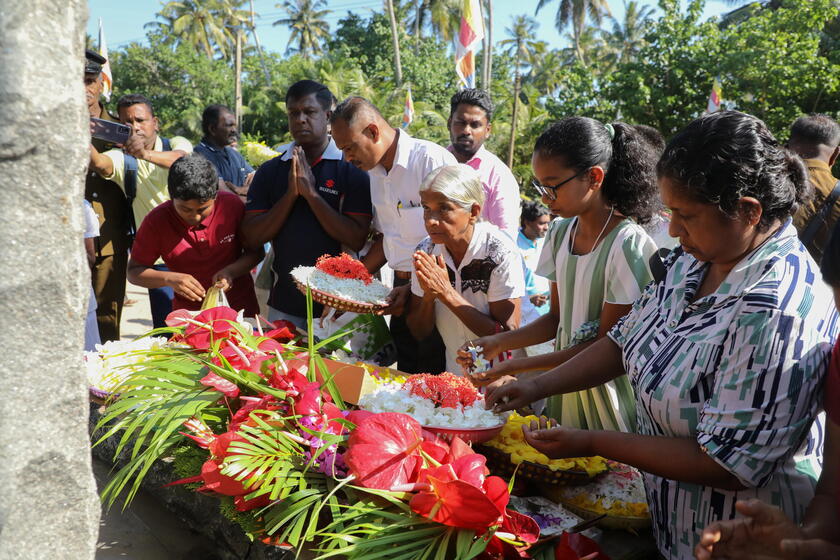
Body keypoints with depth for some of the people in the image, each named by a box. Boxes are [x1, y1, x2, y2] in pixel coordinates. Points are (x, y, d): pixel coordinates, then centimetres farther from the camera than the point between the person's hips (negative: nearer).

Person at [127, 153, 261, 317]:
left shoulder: (232, 205, -12)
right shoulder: (156, 221, -12)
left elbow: (256, 251, -1)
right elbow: (133, 271, -3)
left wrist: (230, 272, -20)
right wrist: (169, 278, -22)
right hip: (189, 317, 1)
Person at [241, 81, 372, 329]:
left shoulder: (351, 168, -6)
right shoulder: (270, 171, 4)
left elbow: (357, 239, -14)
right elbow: (252, 237, -3)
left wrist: (311, 193, -19)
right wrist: (291, 194, -14)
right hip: (284, 302, 3)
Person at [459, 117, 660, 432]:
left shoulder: (628, 244, -19)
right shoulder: (559, 234, 2)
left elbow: (607, 343, -16)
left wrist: (518, 366, -19)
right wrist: (499, 343, -6)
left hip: (605, 390, -6)